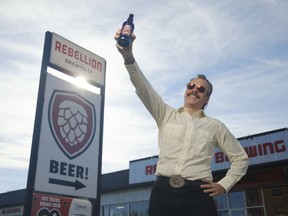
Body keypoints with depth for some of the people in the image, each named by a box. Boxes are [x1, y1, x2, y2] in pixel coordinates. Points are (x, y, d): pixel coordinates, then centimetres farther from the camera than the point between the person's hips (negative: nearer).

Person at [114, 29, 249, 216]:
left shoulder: (215, 126, 14)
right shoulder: (166, 115, 13)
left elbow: (241, 158, 21)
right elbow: (143, 87, -3)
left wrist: (224, 185, 8)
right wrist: (128, 56, -17)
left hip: (197, 196, 0)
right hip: (163, 192, 0)